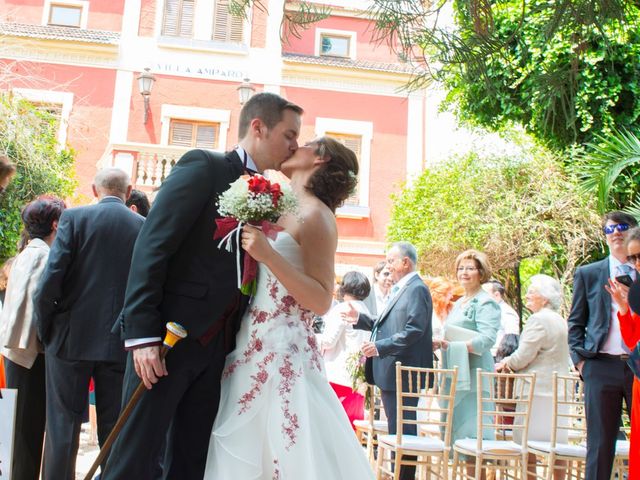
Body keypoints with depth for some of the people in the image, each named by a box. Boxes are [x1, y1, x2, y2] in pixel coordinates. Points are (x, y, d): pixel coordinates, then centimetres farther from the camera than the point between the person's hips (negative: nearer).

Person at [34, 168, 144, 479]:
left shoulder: (75, 217, -4)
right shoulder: (145, 226, 0)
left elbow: (51, 279, -10)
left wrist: (44, 327, 3)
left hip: (72, 337, -1)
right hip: (122, 342, 2)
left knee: (63, 422, 9)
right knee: (114, 427, 11)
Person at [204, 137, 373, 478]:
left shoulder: (316, 215, -8)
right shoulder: (283, 212, 14)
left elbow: (321, 301, -16)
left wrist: (268, 255, -22)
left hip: (283, 354, -8)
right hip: (254, 351, 8)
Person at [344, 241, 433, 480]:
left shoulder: (417, 289, -14)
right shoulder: (399, 289, 17)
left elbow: (414, 330, -23)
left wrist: (380, 347, -26)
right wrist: (360, 319, 15)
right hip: (391, 371, 10)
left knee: (402, 430, -3)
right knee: (397, 428, 18)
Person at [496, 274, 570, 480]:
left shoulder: (538, 319, -13)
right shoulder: (561, 321, 17)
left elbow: (523, 356, -16)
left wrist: (505, 363, 3)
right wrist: (511, 363, 14)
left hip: (537, 388, -9)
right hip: (557, 389, 9)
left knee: (529, 441, -3)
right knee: (555, 441, 12)